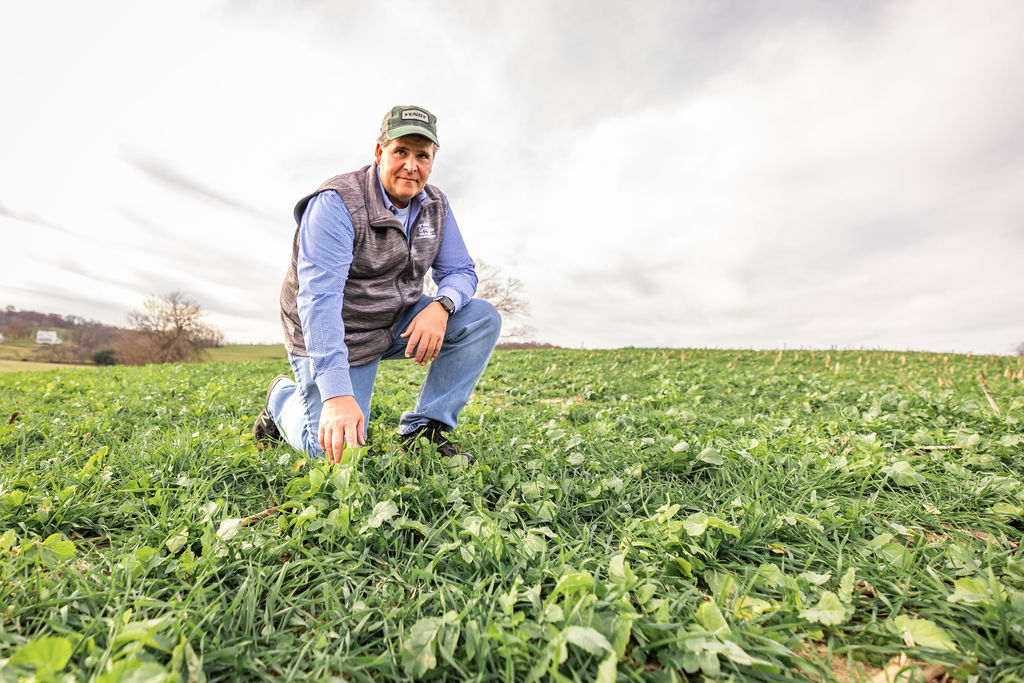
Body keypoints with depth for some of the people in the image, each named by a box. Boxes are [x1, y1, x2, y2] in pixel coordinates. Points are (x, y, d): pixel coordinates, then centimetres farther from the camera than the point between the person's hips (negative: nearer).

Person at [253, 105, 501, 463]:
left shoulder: (435, 204, -2)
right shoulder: (336, 203, -23)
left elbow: (460, 271, 0)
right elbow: (319, 297, -33)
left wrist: (440, 307, -26)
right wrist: (337, 395, -44)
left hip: (398, 323, 6)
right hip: (334, 336, -5)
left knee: (482, 319, -14)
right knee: (336, 450, -9)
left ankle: (423, 429, -8)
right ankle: (282, 398, 25)